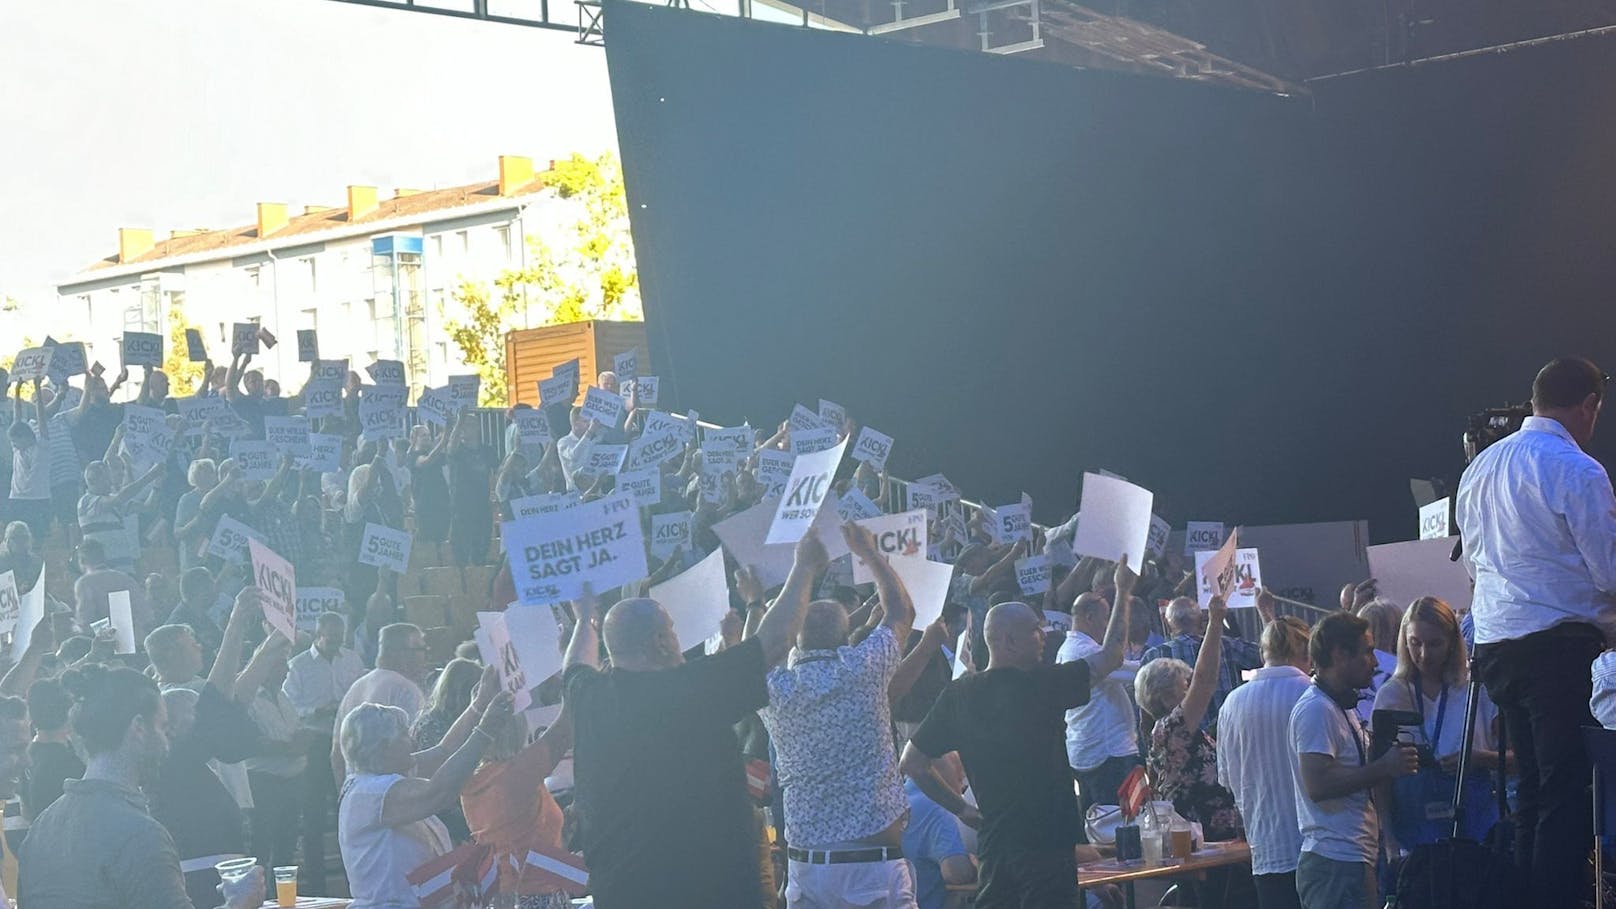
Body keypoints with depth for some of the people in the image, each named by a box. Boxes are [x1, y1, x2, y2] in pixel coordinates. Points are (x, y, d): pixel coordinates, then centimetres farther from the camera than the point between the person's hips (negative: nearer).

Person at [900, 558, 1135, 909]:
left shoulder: (959, 694, 4)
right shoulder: (1040, 686, -10)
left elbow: (912, 762, 9)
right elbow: (1110, 656, 0)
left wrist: (960, 808, 15)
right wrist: (1123, 594, 11)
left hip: (994, 842, 6)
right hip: (1045, 840, -6)